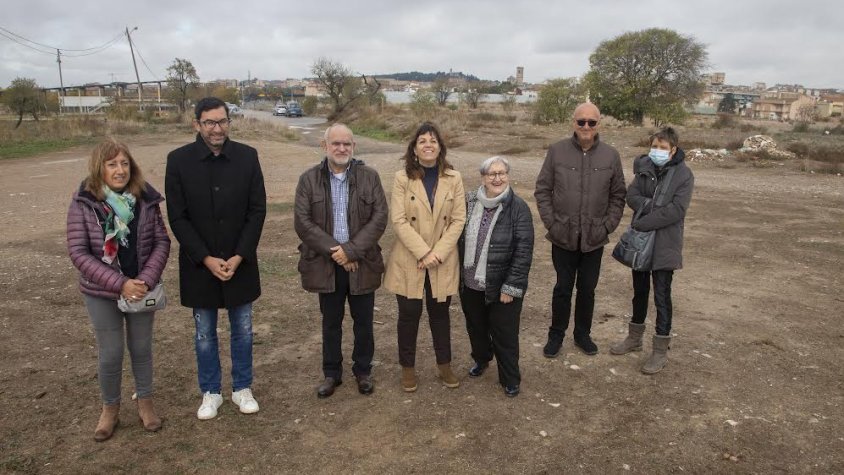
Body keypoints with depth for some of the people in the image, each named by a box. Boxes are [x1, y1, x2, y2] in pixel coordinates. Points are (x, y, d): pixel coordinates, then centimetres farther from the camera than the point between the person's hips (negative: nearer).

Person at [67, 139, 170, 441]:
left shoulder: (146, 199, -7)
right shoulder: (83, 203, -12)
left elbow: (162, 242, -5)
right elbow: (78, 252, -14)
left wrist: (146, 280, -18)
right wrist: (120, 283, -22)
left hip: (141, 289, 2)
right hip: (101, 293, -1)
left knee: (142, 348, 14)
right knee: (110, 354, 7)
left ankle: (145, 402, 34)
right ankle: (110, 408, 31)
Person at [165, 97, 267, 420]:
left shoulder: (247, 156, -4)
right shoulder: (178, 160, -7)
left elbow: (258, 210, -4)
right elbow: (177, 217, -7)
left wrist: (239, 256, -11)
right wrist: (206, 259, -13)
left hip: (240, 262, 1)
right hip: (199, 265, -1)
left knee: (242, 330, 13)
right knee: (204, 333, 13)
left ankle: (242, 389, 30)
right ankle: (210, 393, 30)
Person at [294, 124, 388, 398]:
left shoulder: (369, 177, -1)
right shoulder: (309, 179, -2)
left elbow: (379, 217, -7)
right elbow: (302, 222, -7)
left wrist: (351, 250, -16)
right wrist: (334, 251, -15)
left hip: (361, 263, 0)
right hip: (326, 264, 0)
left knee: (363, 322, 13)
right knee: (330, 323, 15)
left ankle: (363, 371, 33)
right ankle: (331, 373, 32)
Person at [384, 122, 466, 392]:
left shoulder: (453, 178, -2)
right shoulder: (402, 178, -7)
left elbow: (458, 219, -4)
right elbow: (399, 221, -11)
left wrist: (438, 253, -13)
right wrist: (423, 252, -17)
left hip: (442, 261, 2)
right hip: (408, 260, -1)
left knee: (439, 311, 15)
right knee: (409, 314, 8)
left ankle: (444, 365, 31)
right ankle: (408, 367, 26)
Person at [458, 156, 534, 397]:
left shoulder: (518, 208, -13)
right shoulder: (469, 202, 0)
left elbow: (524, 252, -14)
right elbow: (459, 239, 9)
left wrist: (512, 286, -16)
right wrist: (458, 274, 7)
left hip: (501, 287, -4)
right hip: (470, 284, 4)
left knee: (504, 334, 8)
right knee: (476, 327, 23)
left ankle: (510, 379, 28)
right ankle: (481, 359, 50)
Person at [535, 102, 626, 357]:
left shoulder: (610, 155, -1)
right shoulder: (557, 151, -5)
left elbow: (618, 195, 5)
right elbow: (542, 189, -1)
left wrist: (607, 226, -3)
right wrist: (551, 222, -7)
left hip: (594, 238, 1)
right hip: (563, 237, -1)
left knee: (587, 289, 14)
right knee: (563, 288, 10)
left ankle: (583, 334, 32)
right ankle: (556, 335, 27)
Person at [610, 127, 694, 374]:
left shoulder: (684, 174, -11)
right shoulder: (644, 167, 4)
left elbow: (676, 210, -19)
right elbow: (631, 196, -4)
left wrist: (642, 223, -20)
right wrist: (651, 205, -22)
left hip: (665, 243, -5)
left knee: (661, 296, 2)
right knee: (640, 291, 18)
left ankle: (661, 350, 14)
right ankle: (634, 337, 34)